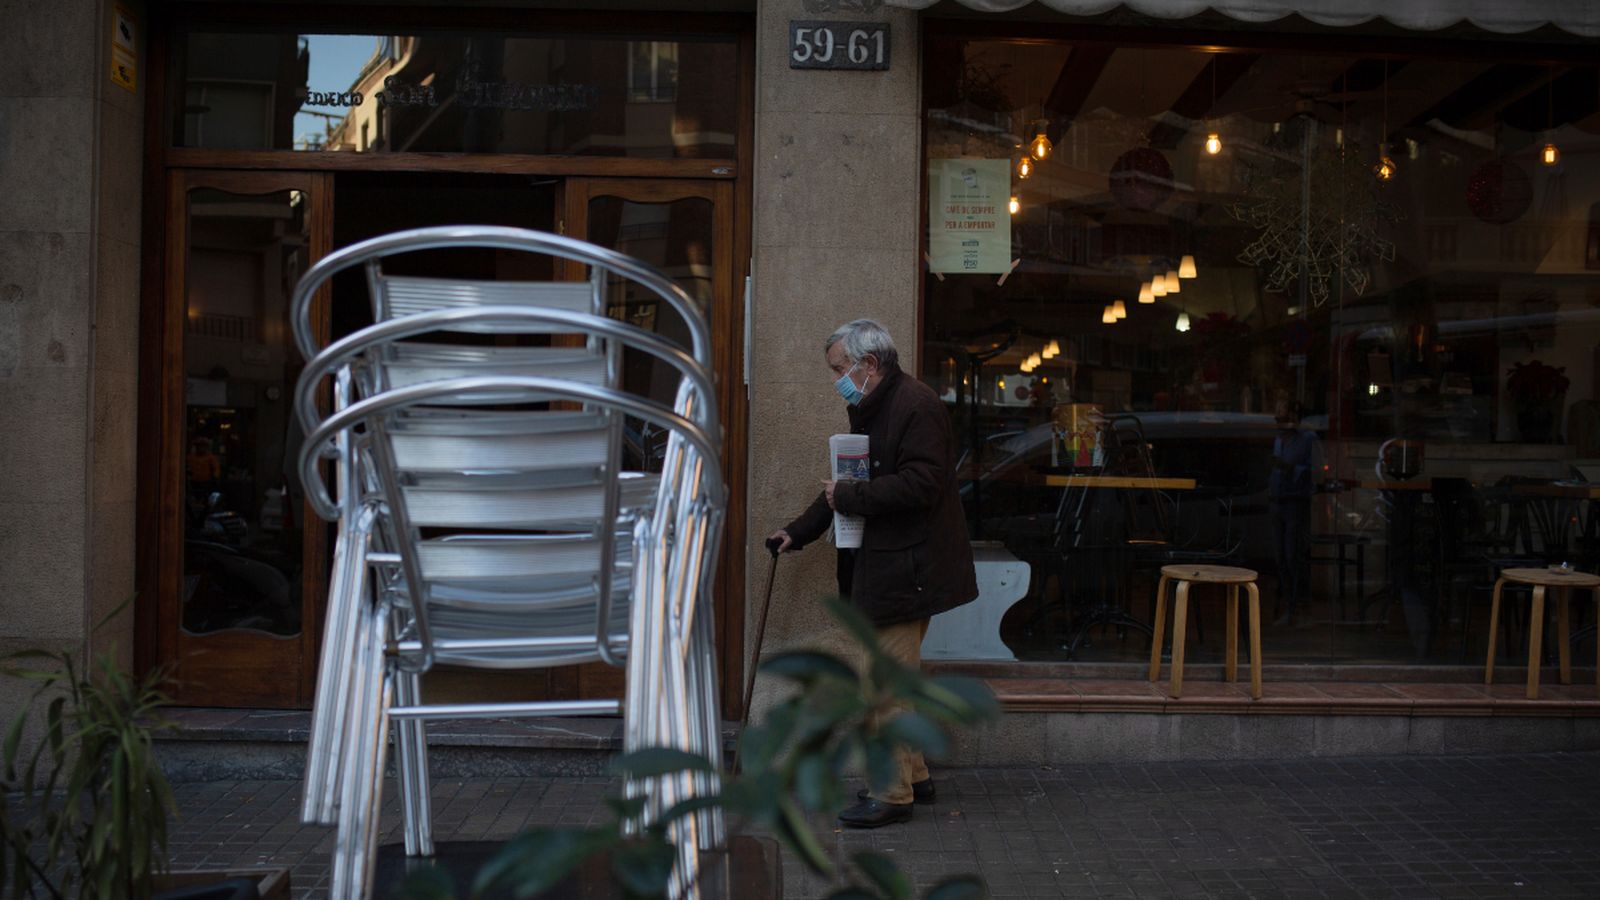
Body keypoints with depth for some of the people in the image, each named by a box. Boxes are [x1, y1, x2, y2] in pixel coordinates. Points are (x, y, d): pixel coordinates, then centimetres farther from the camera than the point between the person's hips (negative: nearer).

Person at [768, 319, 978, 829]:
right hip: (882, 565, 10)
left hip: (907, 569, -10)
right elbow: (848, 483, 24)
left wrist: (848, 497, -20)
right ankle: (913, 776, 28)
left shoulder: (915, 406, -16)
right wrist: (799, 532, 21)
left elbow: (920, 484, -26)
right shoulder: (869, 410, 16)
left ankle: (895, 795, 2)